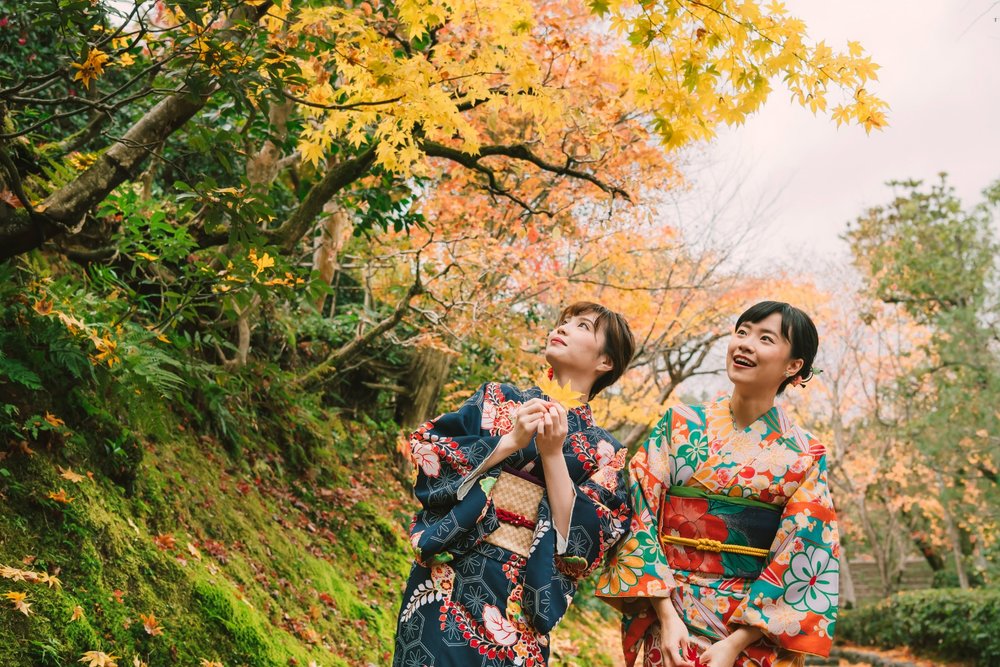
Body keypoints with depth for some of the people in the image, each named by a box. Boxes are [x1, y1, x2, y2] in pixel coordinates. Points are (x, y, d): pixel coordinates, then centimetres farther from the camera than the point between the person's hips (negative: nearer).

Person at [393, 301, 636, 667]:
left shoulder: (606, 453, 7)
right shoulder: (498, 398, 11)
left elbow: (585, 542, -5)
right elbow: (428, 459, 0)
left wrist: (552, 454, -12)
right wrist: (509, 441, -11)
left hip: (523, 598, 0)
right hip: (451, 577, 0)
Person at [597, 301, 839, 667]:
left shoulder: (805, 457, -2)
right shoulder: (680, 425, 0)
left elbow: (799, 565, -7)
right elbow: (642, 519, -5)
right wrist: (667, 616, -14)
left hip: (758, 633, 0)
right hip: (672, 624, 1)